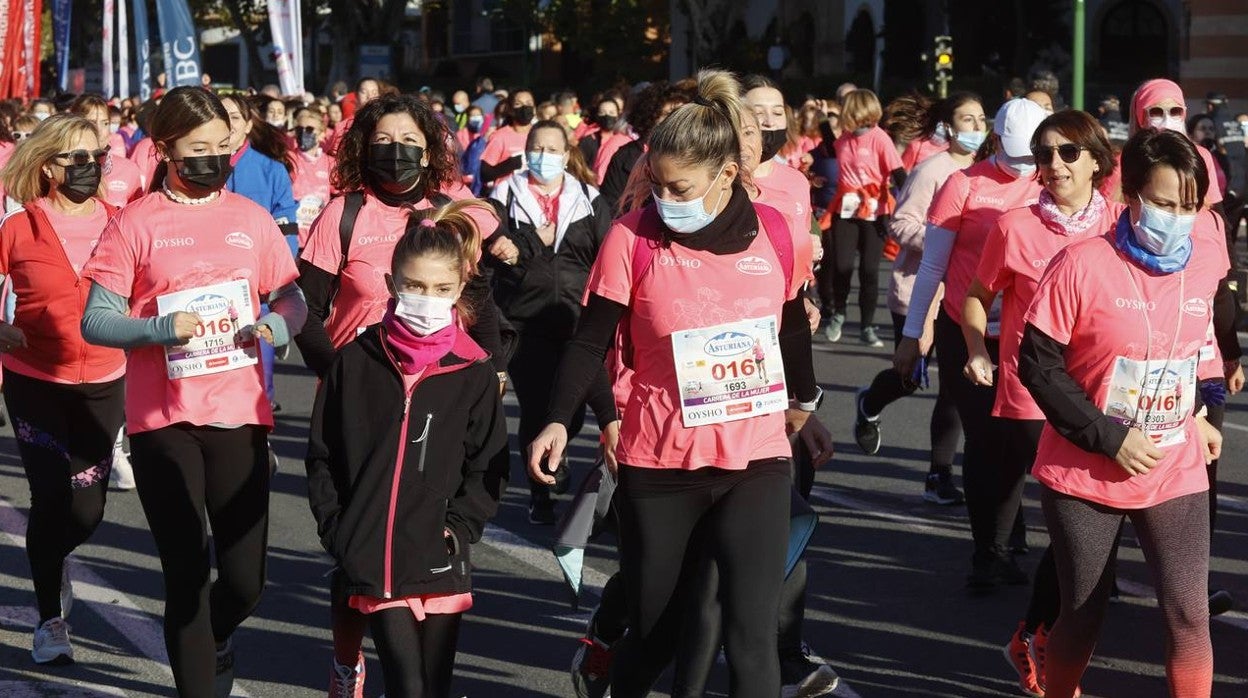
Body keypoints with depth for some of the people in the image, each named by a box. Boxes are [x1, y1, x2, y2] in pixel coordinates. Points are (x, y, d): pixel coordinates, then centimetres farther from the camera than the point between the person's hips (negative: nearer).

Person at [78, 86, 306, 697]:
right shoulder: (135, 223, -1)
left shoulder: (250, 217, 7)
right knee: (187, 573, 2)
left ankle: (213, 640, 38)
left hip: (238, 413, 2)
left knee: (245, 579, 4)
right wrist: (164, 328, -20)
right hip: (162, 419, -2)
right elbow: (95, 321, -4)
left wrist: (273, 326, -10)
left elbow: (293, 300, 13)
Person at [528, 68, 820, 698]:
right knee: (651, 632, 12)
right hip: (659, 464, -1)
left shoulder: (773, 231, -1)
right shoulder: (631, 237, -8)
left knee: (751, 638, -7)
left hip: (757, 461, 1)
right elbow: (591, 341, -5)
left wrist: (805, 401, 30)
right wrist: (559, 421, -19)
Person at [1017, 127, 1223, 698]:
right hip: (1085, 474, -3)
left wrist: (1194, 413, 11)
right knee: (1082, 614, 10)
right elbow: (1037, 363, -13)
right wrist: (1107, 436, -17)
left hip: (1176, 474, 3)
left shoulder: (1208, 259, -1)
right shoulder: (1082, 265, -15)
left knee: (1189, 617, -7)